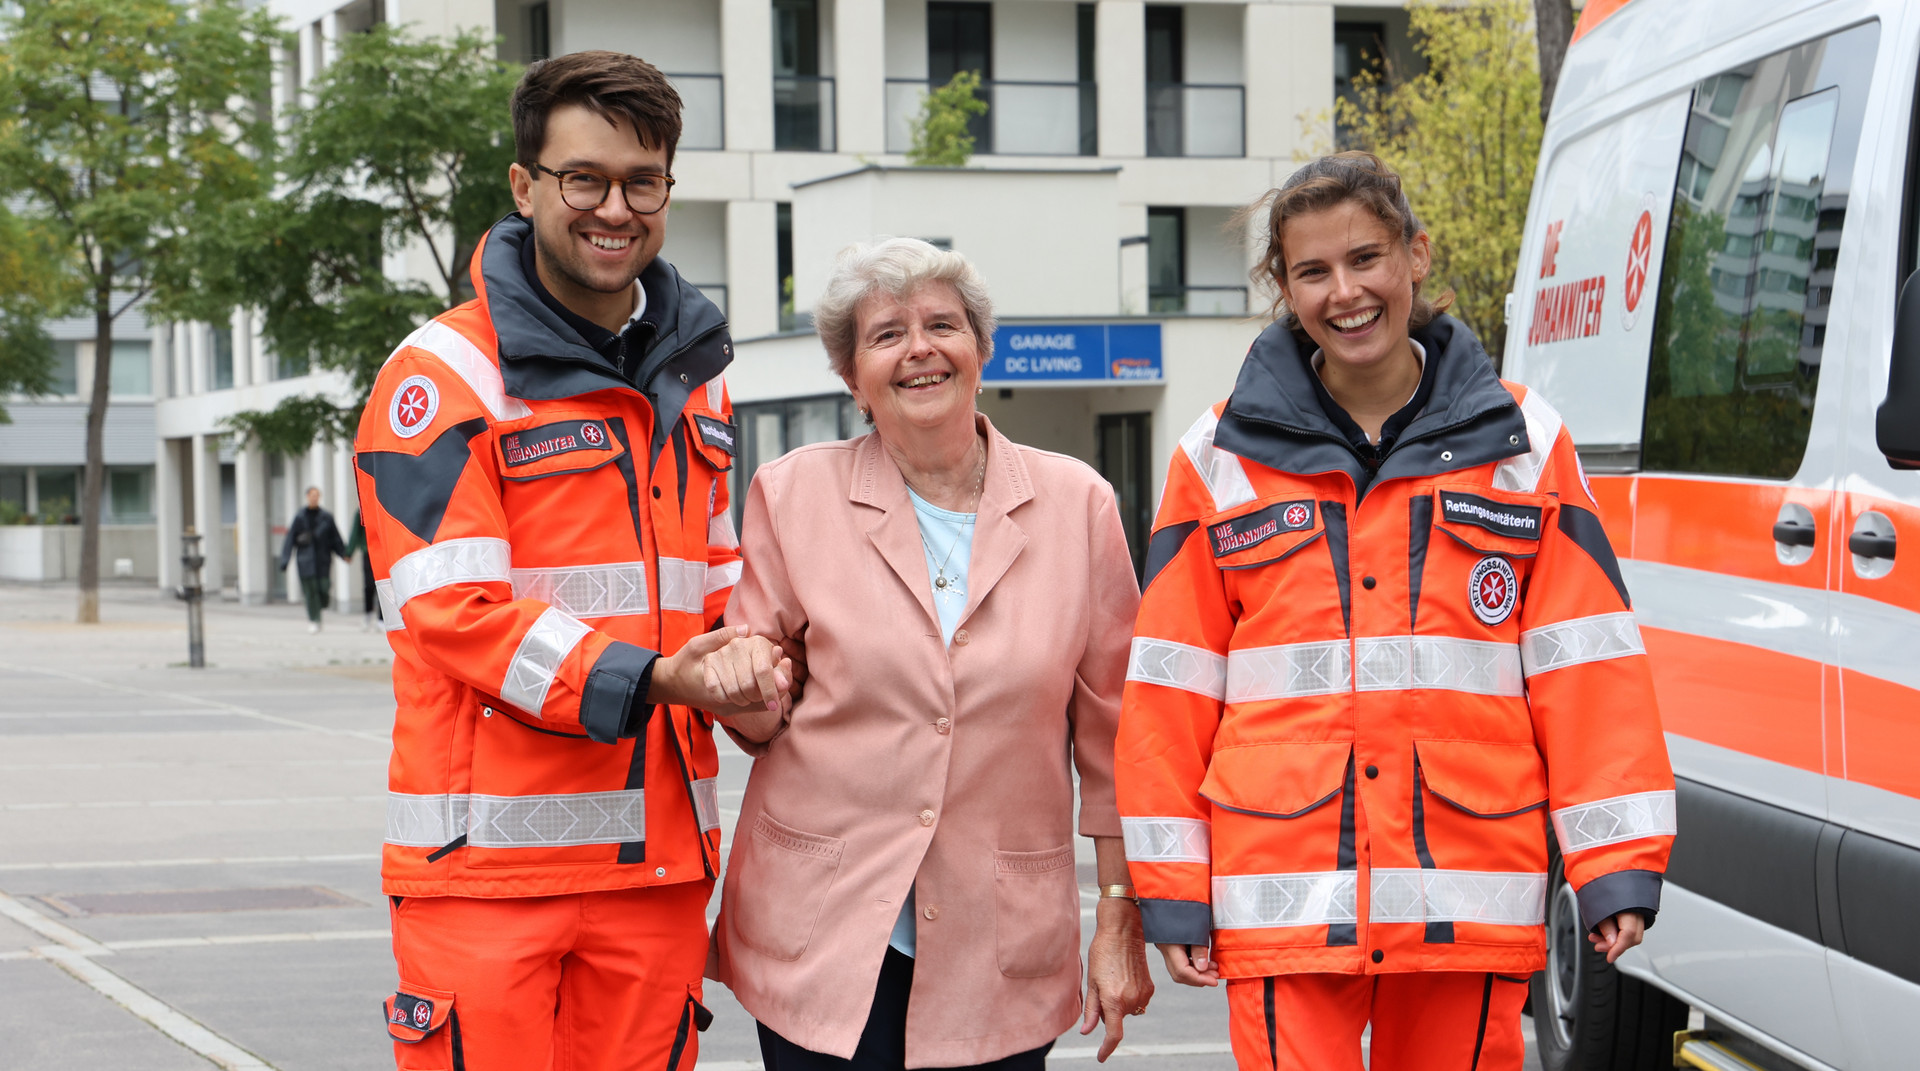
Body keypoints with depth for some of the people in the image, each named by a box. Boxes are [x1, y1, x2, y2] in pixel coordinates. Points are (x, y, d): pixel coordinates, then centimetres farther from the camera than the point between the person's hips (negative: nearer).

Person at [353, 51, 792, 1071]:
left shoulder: (692, 377, 16)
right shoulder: (444, 374, -5)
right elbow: (455, 606, -13)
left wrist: (741, 654, -2)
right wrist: (643, 681, -22)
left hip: (655, 860, 6)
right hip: (486, 862, -6)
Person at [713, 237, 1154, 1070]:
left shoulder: (1076, 503, 3)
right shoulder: (794, 493, 2)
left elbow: (1110, 732, 7)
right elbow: (753, 712, 9)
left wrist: (1119, 922, 6)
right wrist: (753, 694, -15)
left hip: (1001, 952, 1)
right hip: (826, 938, 0)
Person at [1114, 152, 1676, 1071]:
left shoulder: (1520, 441, 7)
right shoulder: (1222, 459, 6)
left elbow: (1585, 663, 5)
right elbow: (1171, 685, 7)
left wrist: (1615, 865, -2)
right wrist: (1170, 889, 3)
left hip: (1469, 907, 1)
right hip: (1287, 906, -1)